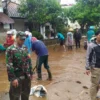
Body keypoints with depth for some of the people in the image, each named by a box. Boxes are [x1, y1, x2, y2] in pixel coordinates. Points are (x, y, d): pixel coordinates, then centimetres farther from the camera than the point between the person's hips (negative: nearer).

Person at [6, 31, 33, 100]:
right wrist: (13, 78, -21)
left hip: (27, 76, 6)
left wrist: (31, 73, 12)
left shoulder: (25, 48, 6)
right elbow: (9, 65, -18)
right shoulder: (10, 49, -14)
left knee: (26, 94, 21)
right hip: (17, 77, -6)